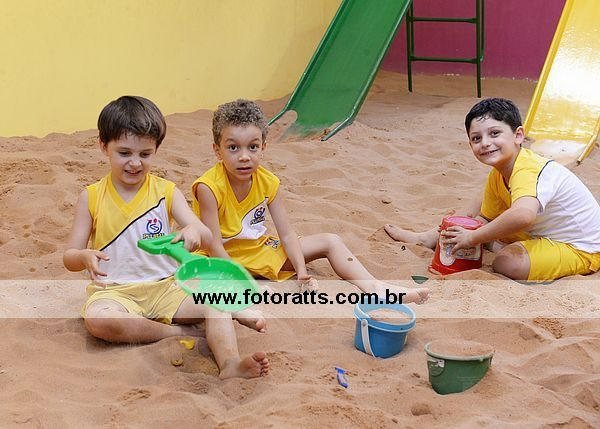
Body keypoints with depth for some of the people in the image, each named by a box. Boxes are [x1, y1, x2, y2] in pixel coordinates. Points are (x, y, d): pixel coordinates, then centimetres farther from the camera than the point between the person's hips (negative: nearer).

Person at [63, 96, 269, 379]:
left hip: (163, 288, 1)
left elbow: (207, 238, -7)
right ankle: (176, 331, -21)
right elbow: (69, 256, 1)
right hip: (113, 290, -1)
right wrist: (85, 257, -25)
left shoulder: (166, 192, 3)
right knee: (97, 319, -35)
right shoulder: (92, 197, 1)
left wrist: (194, 232, -33)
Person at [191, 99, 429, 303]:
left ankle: (374, 287, -15)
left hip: (259, 248, 6)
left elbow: (287, 235, -7)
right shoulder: (209, 187, -23)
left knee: (330, 242, -2)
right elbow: (215, 246, -25)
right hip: (223, 258, -5)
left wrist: (302, 272, -21)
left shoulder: (268, 182, -7)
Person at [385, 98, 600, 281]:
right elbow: (486, 215, 12)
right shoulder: (498, 174, -2)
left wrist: (472, 238, -39)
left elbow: (522, 214, -52)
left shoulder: (530, 173, -32)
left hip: (582, 249, -9)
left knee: (507, 263, -32)